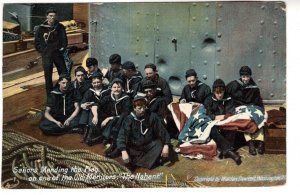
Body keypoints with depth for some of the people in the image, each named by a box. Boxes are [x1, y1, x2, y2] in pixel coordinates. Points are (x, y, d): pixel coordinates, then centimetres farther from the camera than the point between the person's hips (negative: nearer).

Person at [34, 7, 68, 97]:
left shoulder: (60, 27, 3)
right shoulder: (41, 28, -1)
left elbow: (64, 39, 9)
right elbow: (37, 41, 3)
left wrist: (63, 48, -1)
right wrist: (42, 51, -2)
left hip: (58, 53, 2)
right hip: (46, 55, -2)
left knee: (64, 74, 4)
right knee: (48, 76, 2)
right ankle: (50, 96, 10)